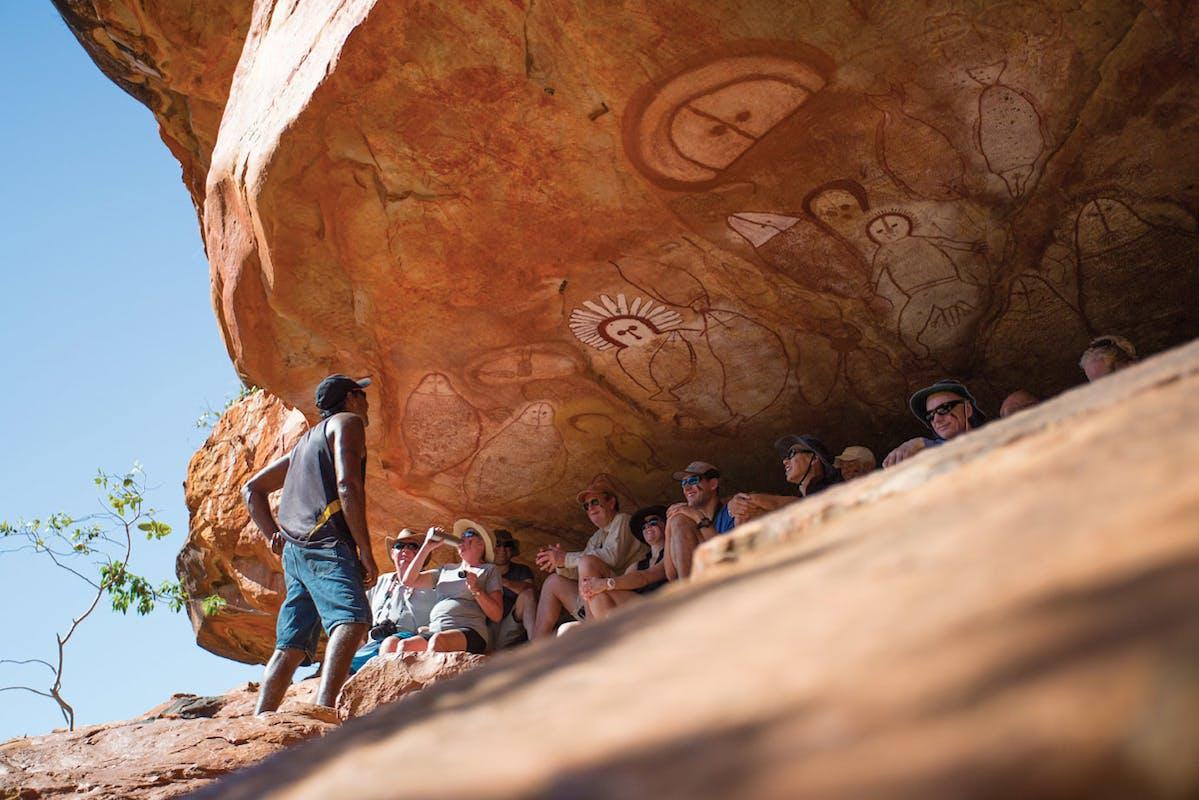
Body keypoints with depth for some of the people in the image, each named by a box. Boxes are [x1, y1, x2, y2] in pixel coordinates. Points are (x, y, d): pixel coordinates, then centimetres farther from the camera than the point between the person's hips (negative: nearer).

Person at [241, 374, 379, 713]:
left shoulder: (306, 440, 32)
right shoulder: (347, 422, 7)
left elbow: (251, 488, 34)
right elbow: (347, 485, -11)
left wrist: (274, 535, 23)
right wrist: (365, 551, -13)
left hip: (294, 549, 9)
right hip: (325, 545, -9)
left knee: (291, 646, 7)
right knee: (353, 619, -26)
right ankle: (324, 706, -45)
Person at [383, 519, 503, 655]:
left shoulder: (489, 570, 14)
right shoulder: (446, 569, 29)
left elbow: (496, 616, 5)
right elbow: (409, 581, 18)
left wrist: (476, 589, -8)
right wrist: (427, 547, 17)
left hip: (469, 633, -4)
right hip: (434, 632, 5)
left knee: (438, 641, -40)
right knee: (390, 643, -25)